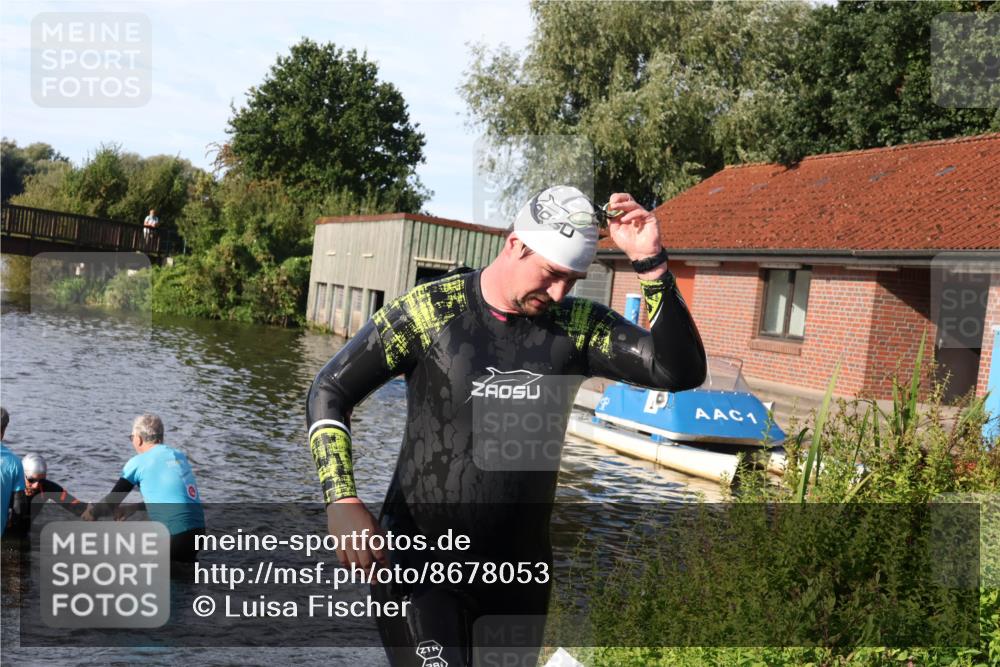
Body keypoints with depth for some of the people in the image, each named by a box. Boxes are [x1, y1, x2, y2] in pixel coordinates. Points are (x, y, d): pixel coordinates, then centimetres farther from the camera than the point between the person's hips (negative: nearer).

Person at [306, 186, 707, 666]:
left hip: (518, 569, 4)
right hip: (420, 558, -3)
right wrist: (342, 502, -19)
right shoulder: (430, 310, -10)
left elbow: (680, 371, -15)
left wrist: (651, 264, -24)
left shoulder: (578, 326, -4)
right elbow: (330, 393, -6)